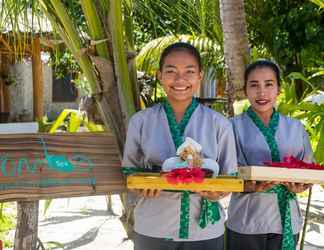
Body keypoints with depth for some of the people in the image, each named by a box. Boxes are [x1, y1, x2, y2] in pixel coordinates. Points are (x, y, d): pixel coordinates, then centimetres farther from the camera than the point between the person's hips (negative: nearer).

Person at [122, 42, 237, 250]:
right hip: (152, 230, 1)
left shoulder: (219, 124, -3)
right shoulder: (140, 122, -1)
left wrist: (217, 192, -18)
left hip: (205, 231, 0)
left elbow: (230, 177, 3)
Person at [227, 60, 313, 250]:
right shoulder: (235, 127, -2)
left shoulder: (295, 128, 7)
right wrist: (250, 186, -25)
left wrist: (299, 185, -11)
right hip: (247, 223, -3)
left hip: (288, 221, 3)